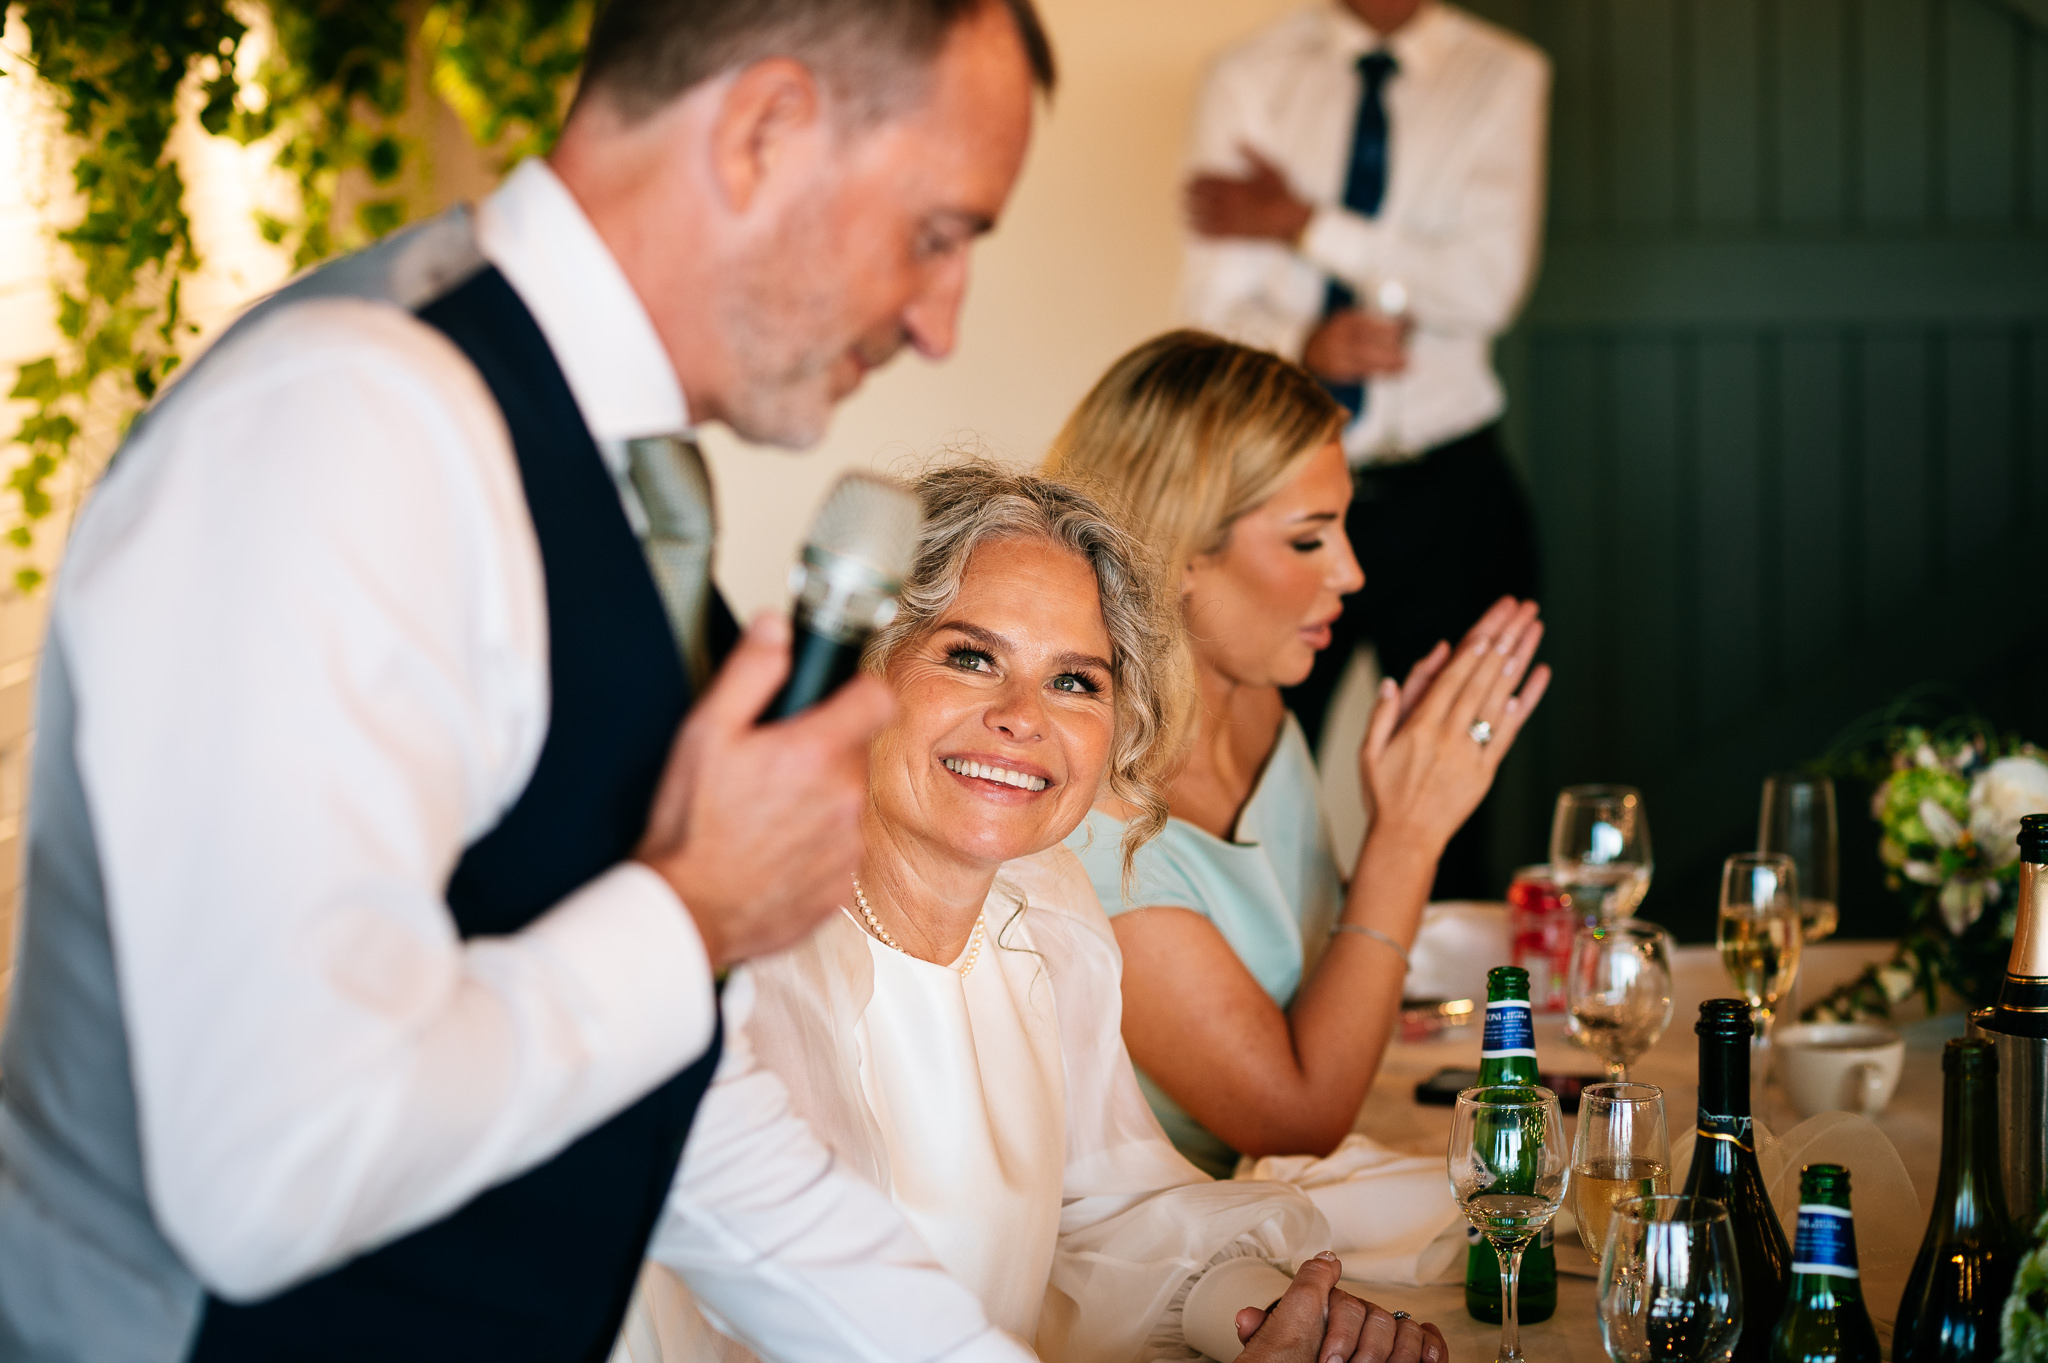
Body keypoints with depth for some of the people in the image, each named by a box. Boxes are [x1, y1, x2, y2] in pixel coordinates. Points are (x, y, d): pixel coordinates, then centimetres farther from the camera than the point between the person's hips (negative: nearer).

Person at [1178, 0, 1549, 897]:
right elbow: (1215, 305, -2)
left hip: (1444, 495, 0)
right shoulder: (1250, 80, 4)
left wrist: (1304, 226, -11)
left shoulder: (1503, 78, 3)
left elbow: (1487, 285, -10)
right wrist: (1304, 345, -23)